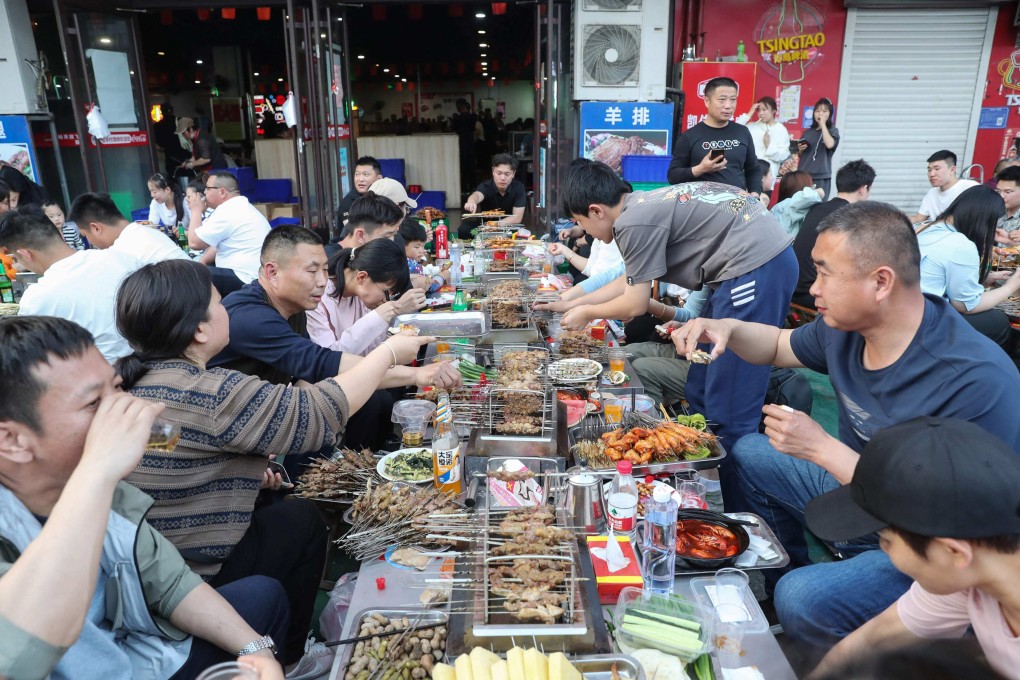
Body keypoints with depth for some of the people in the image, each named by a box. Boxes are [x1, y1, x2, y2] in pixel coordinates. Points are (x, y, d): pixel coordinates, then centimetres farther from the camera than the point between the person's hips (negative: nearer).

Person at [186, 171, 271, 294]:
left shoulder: (227, 211, -16)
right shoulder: (241, 207, 16)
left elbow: (194, 243, -10)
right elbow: (219, 244, 24)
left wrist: (196, 210, 0)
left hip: (246, 280, -10)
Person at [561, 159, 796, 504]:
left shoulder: (633, 221, -13)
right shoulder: (645, 204, 16)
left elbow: (635, 304, -5)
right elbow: (633, 284, 27)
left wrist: (586, 313, 13)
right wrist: (569, 302, 33)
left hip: (755, 268, -10)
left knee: (729, 417, -5)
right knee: (700, 395, 16)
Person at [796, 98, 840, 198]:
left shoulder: (832, 130, 4)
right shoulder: (808, 132, 15)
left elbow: (829, 144, -19)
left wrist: (823, 124, -10)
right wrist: (800, 150, -1)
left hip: (821, 177, -4)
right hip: (803, 175, 4)